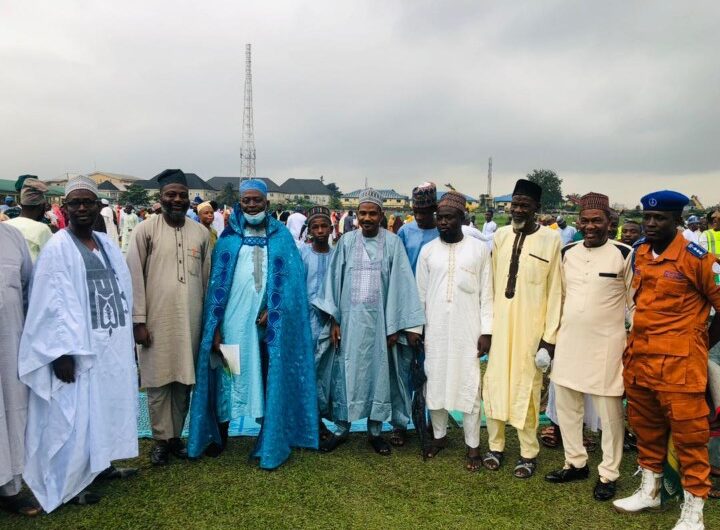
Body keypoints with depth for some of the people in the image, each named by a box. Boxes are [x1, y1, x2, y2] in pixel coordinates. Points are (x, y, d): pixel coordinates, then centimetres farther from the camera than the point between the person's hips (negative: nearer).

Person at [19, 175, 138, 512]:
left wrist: (127, 341, 11)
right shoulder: (57, 248, -10)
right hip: (77, 348, -7)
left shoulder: (107, 246, 10)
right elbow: (51, 304, -16)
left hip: (111, 345, 7)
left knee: (105, 405, 16)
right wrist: (62, 352, -22)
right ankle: (67, 484, 16)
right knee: (75, 413, 2)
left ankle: (102, 464, 32)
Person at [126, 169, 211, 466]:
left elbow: (207, 278, 9)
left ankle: (176, 436, 25)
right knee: (159, 380, 6)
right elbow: (134, 277, -4)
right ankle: (161, 439, 20)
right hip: (157, 320, -2)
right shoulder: (146, 230, -3)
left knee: (184, 380, 10)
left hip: (191, 320, 3)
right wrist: (138, 320, -8)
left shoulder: (201, 232, 6)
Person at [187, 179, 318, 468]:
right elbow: (217, 282, 2)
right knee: (226, 378, 8)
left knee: (270, 380, 5)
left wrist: (274, 310, -13)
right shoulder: (228, 238, 5)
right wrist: (215, 327, -5)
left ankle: (271, 442, 18)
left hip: (270, 323, 0)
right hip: (233, 320, 1)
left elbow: (292, 278, 1)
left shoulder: (281, 236, 5)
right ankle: (219, 436, 26)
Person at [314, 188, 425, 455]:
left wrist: (394, 325, -7)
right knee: (347, 371, 9)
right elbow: (335, 279, 2)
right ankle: (342, 428, 24)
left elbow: (400, 284, -4)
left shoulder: (393, 242, -3)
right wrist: (333, 319, -2)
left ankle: (375, 431, 24)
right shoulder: (346, 241, 1)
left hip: (379, 319, -1)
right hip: (350, 318, 1)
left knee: (379, 371, 9)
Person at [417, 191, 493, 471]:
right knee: (435, 382, 11)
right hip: (435, 329, 2)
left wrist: (486, 331, -4)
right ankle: (439, 435, 30)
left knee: (469, 386, 3)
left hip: (468, 330, -2)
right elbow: (421, 294, 6)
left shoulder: (479, 249, -1)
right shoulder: (428, 250, 3)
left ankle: (473, 445, 16)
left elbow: (486, 294, 0)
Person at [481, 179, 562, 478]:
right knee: (494, 384, 10)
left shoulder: (550, 240, -8)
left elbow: (555, 293, -7)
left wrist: (549, 339, -8)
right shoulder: (500, 237, 4)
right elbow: (492, 284, 6)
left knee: (526, 388, 7)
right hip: (498, 324, 4)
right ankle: (496, 446, 28)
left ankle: (529, 453, 25)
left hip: (530, 328, -3)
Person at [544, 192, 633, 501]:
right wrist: (553, 334, 14)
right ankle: (575, 463, 32)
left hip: (606, 345, -5)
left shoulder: (624, 254, -8)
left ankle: (608, 474, 23)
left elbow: (636, 302, -2)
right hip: (569, 341, 5)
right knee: (565, 404, 14)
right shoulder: (567, 253, 5)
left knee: (609, 412, 6)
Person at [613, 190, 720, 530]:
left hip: (679, 361, -6)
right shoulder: (639, 254, 7)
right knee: (646, 427, 18)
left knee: (688, 435, 3)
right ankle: (649, 491, 36)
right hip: (639, 356, 7)